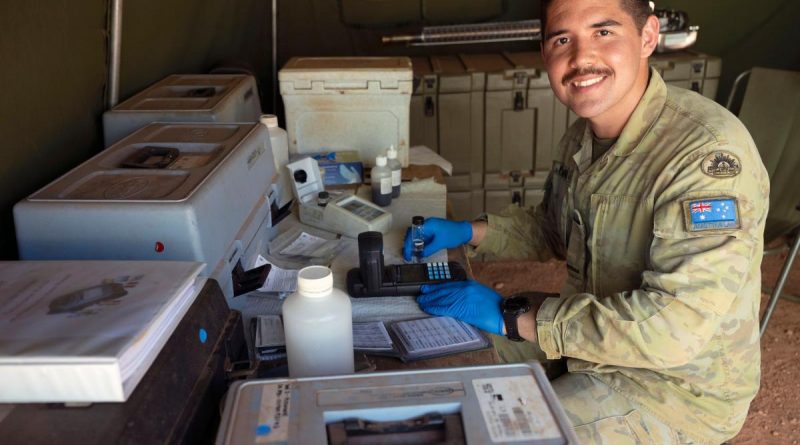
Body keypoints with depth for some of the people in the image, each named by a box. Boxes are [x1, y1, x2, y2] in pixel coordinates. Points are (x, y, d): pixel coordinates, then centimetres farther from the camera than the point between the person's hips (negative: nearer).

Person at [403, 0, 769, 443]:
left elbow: (674, 326, -33)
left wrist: (513, 315, -29)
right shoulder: (582, 136, -2)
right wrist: (468, 232, -1)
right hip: (596, 330, 7)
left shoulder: (711, 154, -28)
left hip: (678, 386, -7)